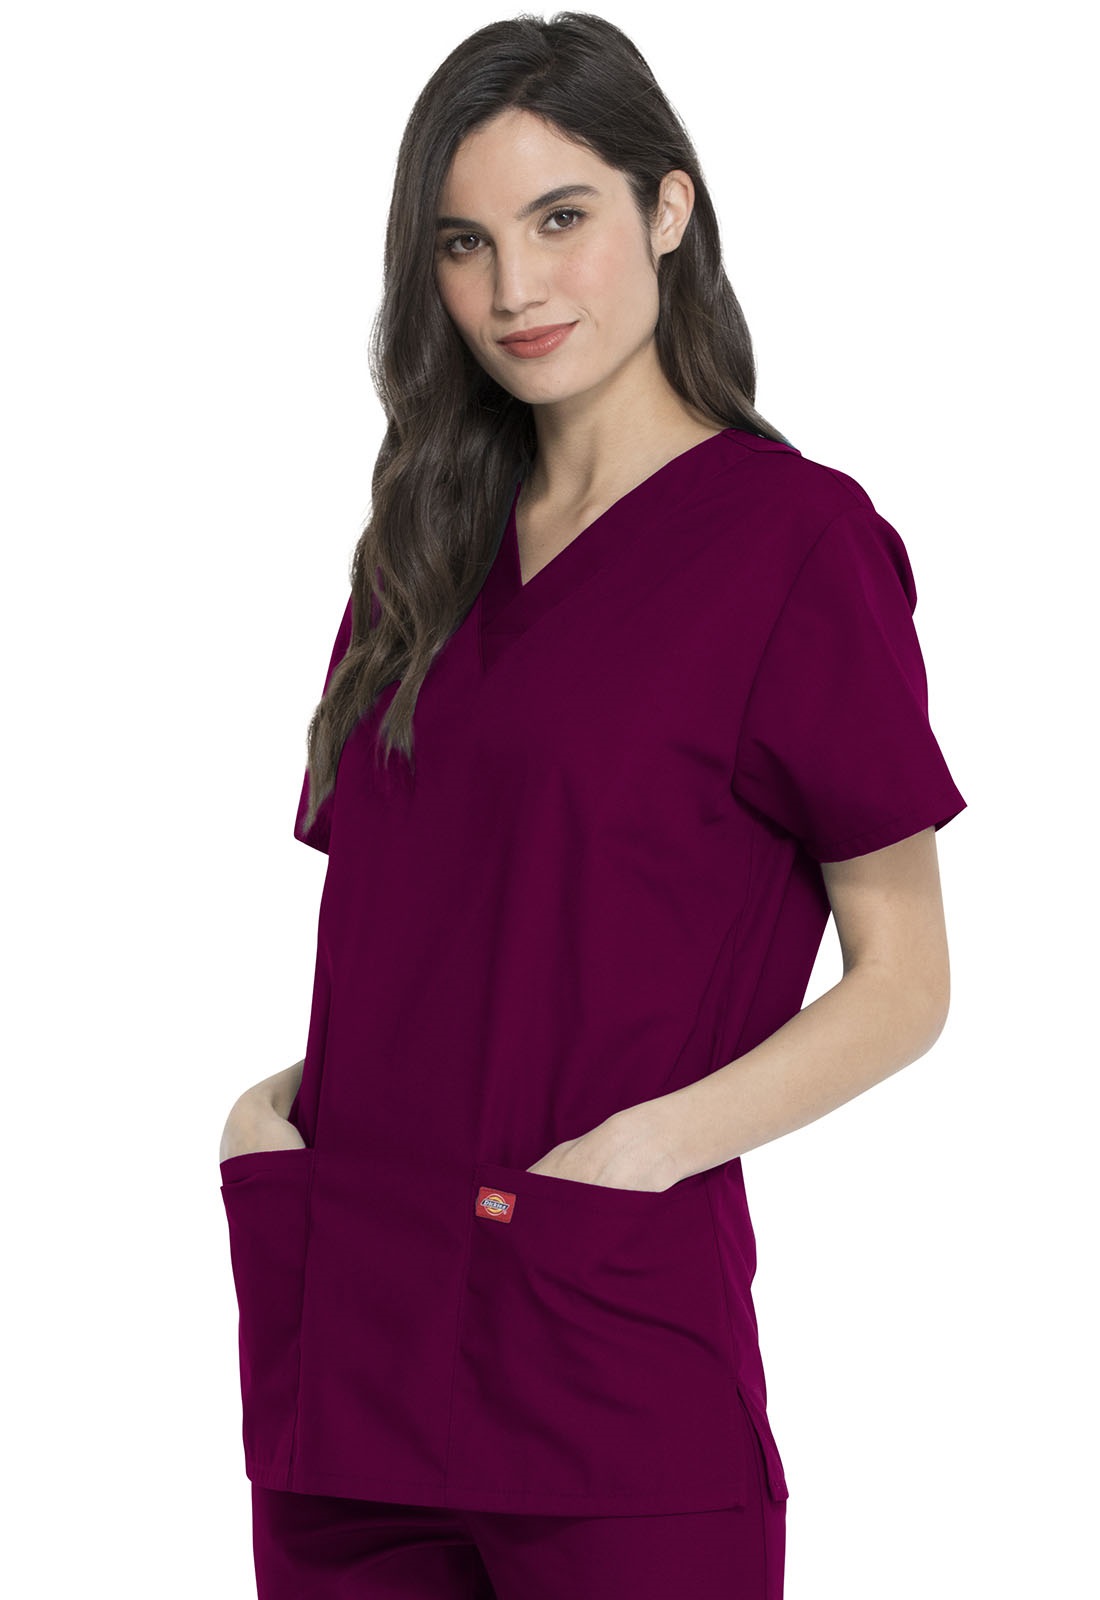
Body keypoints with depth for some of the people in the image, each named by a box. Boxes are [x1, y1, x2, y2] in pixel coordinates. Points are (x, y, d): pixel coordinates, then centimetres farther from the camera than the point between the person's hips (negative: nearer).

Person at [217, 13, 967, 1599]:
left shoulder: (793, 536, -5)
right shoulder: (429, 545, 14)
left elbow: (904, 982, -5)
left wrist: (645, 1145, -17)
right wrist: (299, 1098, 1)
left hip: (605, 1324, -5)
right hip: (341, 1317, 6)